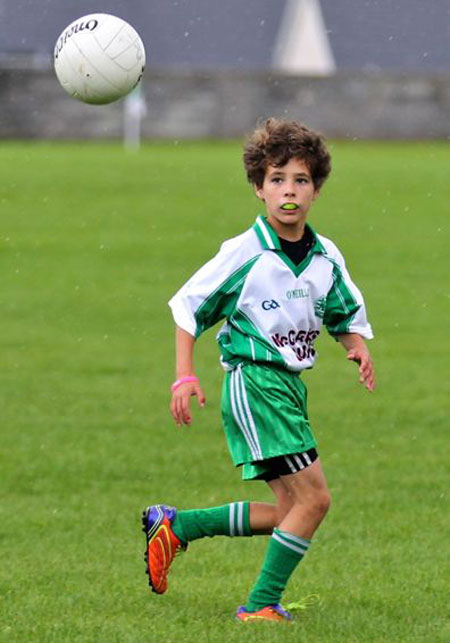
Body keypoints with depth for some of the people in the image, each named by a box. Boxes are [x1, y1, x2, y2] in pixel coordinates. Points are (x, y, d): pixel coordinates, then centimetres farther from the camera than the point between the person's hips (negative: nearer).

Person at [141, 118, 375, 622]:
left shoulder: (326, 258, 6)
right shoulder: (245, 253, -11)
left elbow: (348, 315, 20)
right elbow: (188, 307, -3)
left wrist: (358, 347, -2)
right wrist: (185, 375, -9)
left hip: (288, 385, 8)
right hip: (252, 381, -8)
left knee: (288, 511, 9)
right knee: (313, 496, -15)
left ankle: (173, 526, 19)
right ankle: (262, 604, -4)